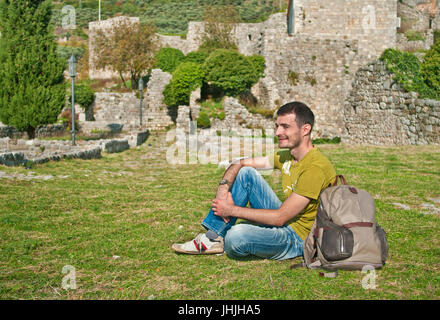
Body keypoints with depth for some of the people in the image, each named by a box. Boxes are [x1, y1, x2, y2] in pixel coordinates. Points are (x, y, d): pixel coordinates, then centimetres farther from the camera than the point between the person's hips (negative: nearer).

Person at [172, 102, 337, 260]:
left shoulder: (316, 167, -24)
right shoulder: (286, 156, 5)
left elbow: (280, 218, -24)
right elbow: (239, 163, 9)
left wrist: (232, 210, -17)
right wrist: (223, 188, -12)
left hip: (298, 239, -9)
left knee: (237, 235, -34)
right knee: (245, 172, -1)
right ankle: (213, 237, -2)